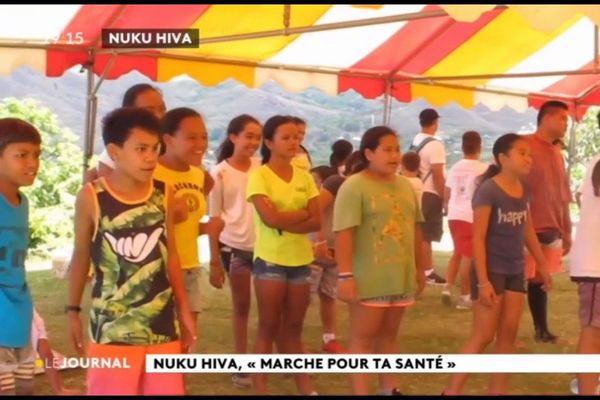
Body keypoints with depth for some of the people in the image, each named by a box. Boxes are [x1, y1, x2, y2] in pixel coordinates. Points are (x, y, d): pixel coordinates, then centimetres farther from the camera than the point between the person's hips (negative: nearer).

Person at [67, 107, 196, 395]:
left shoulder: (164, 194, 1)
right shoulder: (91, 197, -9)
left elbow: (171, 255, 9)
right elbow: (81, 256, 2)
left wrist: (184, 310, 11)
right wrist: (73, 311, 6)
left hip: (162, 323, 4)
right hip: (112, 326, -3)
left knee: (169, 389, 9)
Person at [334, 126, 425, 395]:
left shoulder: (405, 186, 11)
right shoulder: (354, 187, -12)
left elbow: (415, 229, 17)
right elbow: (344, 233, -17)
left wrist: (419, 268, 18)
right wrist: (345, 275, -22)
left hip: (400, 276, 7)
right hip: (369, 279, -7)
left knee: (388, 335, 16)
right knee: (362, 338, 2)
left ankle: (388, 389, 26)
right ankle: (361, 392, 6)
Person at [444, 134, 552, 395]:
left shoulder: (524, 189, 5)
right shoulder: (488, 190, -17)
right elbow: (478, 238, -18)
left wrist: (542, 265, 17)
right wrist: (483, 281, -21)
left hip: (515, 271, 7)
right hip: (491, 270, -7)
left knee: (508, 333, 8)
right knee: (484, 335, -6)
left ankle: (497, 391, 16)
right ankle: (451, 390, 3)